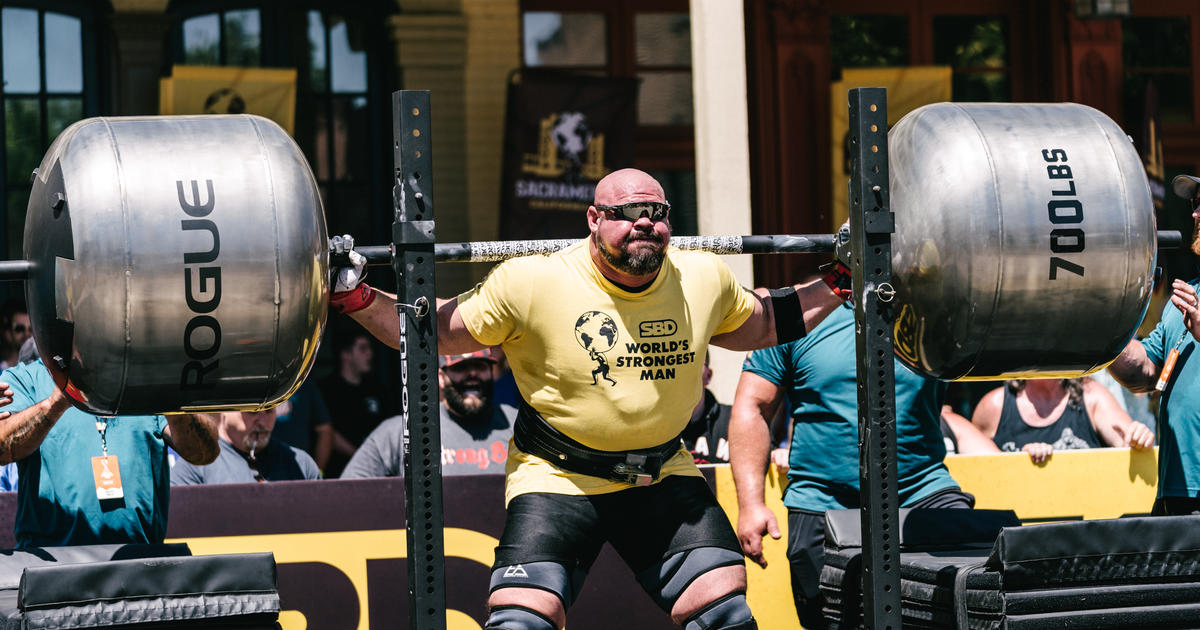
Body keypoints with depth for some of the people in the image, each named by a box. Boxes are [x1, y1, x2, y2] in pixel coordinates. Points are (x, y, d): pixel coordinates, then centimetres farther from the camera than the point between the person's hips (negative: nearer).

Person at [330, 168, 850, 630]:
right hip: (558, 480, -4)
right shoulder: (531, 284, -15)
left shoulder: (704, 279, -1)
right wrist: (356, 298, -18)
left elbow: (760, 325, 20)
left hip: (662, 478, 4)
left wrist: (838, 283, 16)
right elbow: (438, 332, -6)